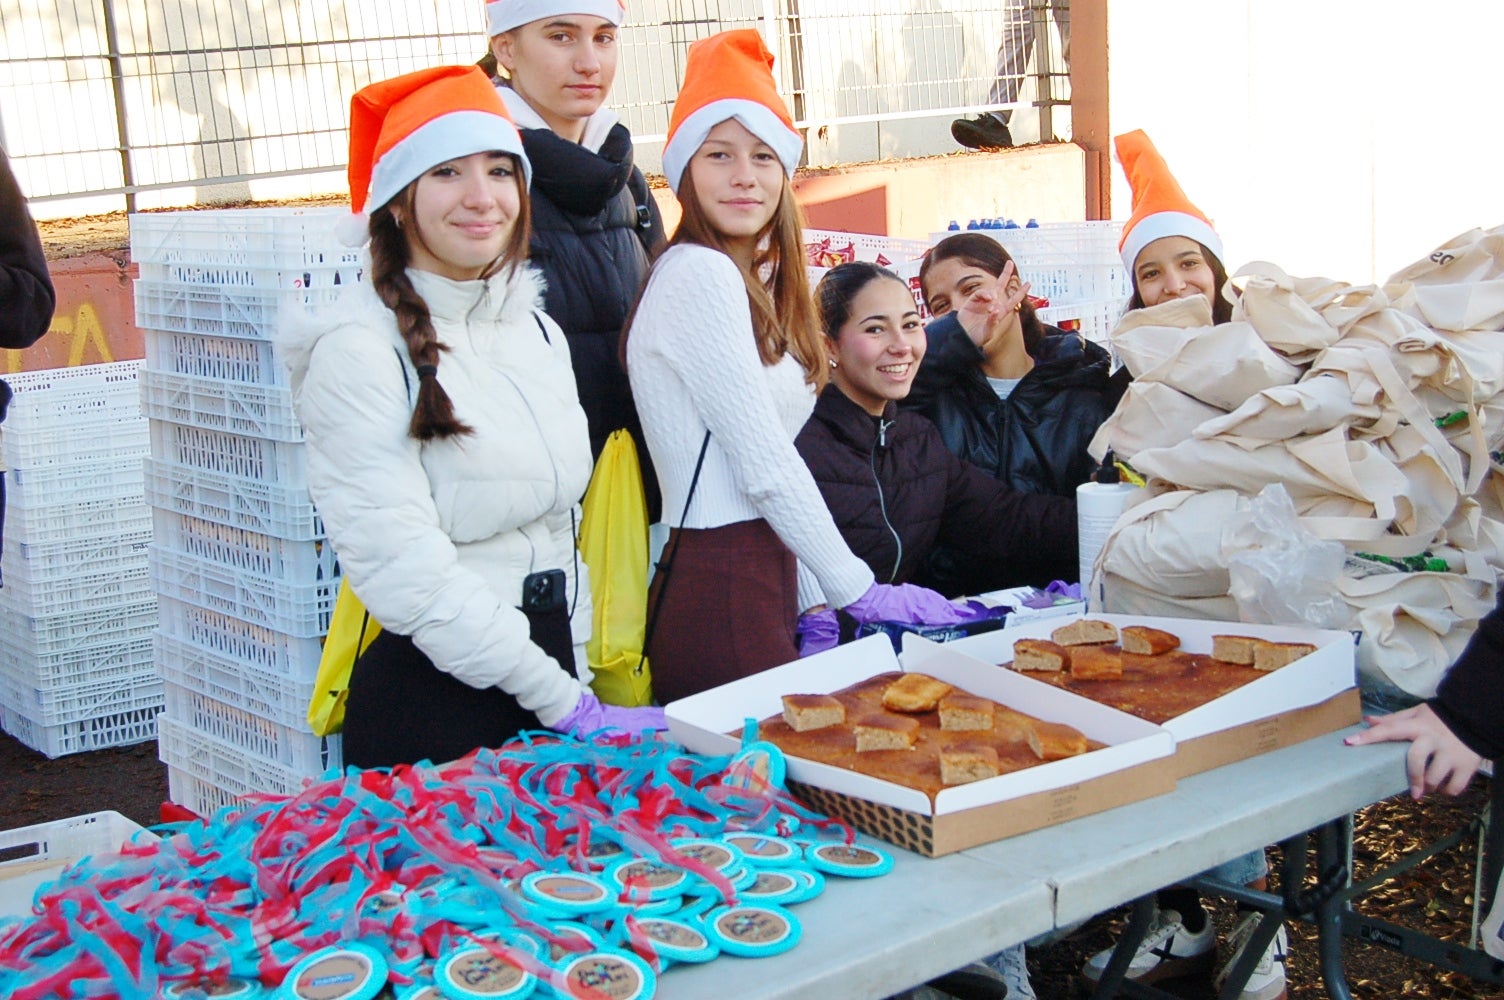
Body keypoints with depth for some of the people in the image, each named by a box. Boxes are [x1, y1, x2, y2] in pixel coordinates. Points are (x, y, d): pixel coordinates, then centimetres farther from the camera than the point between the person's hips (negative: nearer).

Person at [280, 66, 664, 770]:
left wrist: (578, 678, 7)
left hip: (549, 676, 7)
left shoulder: (539, 332, 9)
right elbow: (404, 572, -19)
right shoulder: (359, 353, -13)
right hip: (429, 698, -6)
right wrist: (568, 705, -16)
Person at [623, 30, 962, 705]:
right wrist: (857, 590, -9)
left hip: (763, 571, 9)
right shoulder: (699, 275, -13)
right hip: (719, 587, -9)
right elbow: (764, 467, -15)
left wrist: (813, 601, 9)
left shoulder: (755, 284, 16)